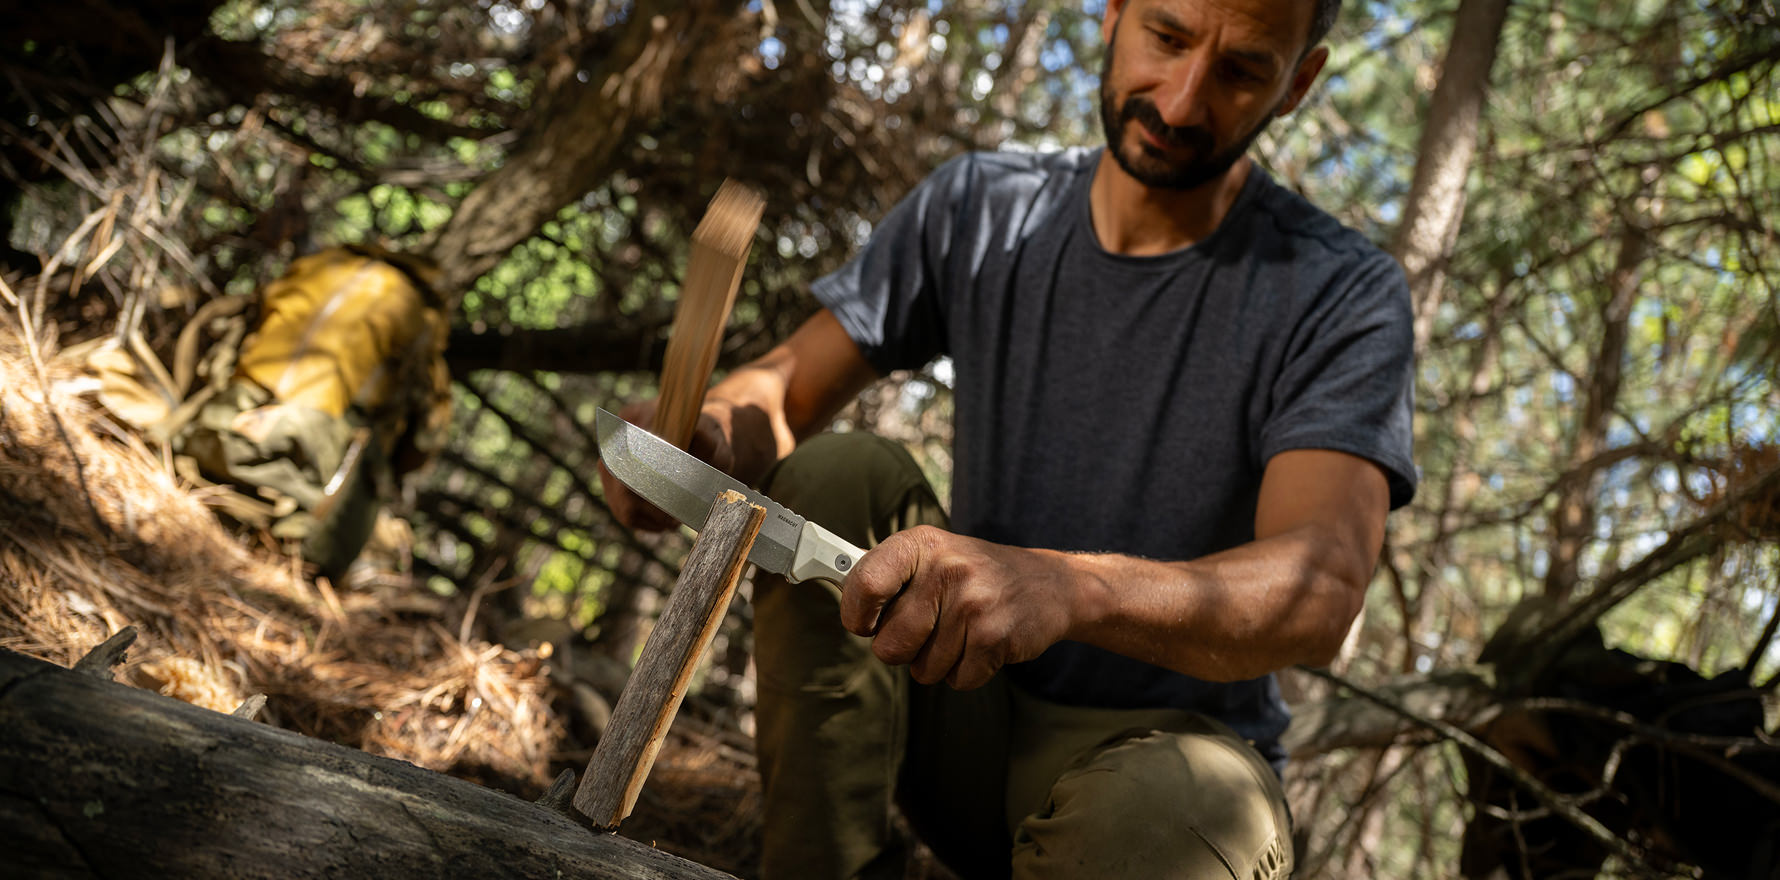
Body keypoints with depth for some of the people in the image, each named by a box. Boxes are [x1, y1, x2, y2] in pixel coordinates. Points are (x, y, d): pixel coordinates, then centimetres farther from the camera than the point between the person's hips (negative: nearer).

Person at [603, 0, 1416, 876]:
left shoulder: (1343, 296, -12)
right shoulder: (978, 209, 1)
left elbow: (1322, 587, -28)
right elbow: (782, 388, 0)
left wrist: (1066, 587, -48)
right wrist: (707, 436, -27)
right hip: (974, 715, 4)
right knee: (839, 470, -21)